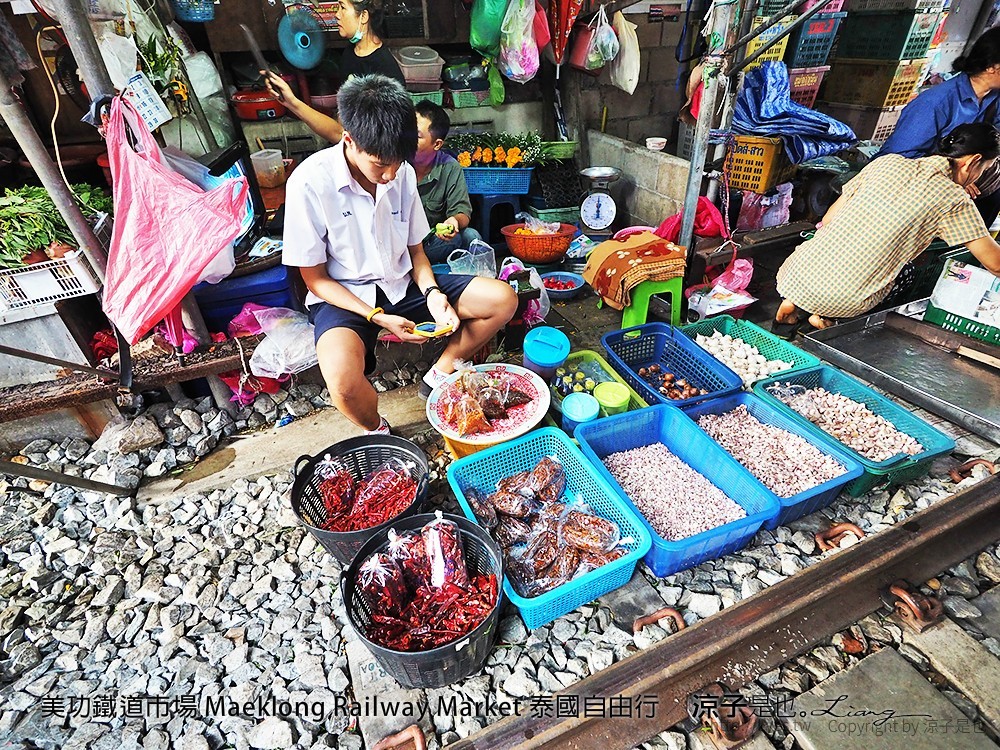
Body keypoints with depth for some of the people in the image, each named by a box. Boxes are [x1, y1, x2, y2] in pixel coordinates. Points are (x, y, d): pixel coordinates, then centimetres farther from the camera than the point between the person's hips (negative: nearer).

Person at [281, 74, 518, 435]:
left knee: (503, 300, -9)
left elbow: (415, 248, 8)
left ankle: (439, 375, 8)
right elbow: (315, 278, -10)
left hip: (402, 284, 5)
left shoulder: (402, 172, -2)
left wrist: (432, 292, -12)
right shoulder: (310, 182, -16)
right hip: (343, 297, -4)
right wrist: (378, 317, -21)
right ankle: (377, 431, 0)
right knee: (345, 383, -37)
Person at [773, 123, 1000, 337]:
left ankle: (795, 306, 9)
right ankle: (825, 317, 5)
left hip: (801, 273, 3)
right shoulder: (954, 199, 0)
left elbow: (828, 219, 13)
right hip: (846, 302, -2)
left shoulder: (888, 161, 10)